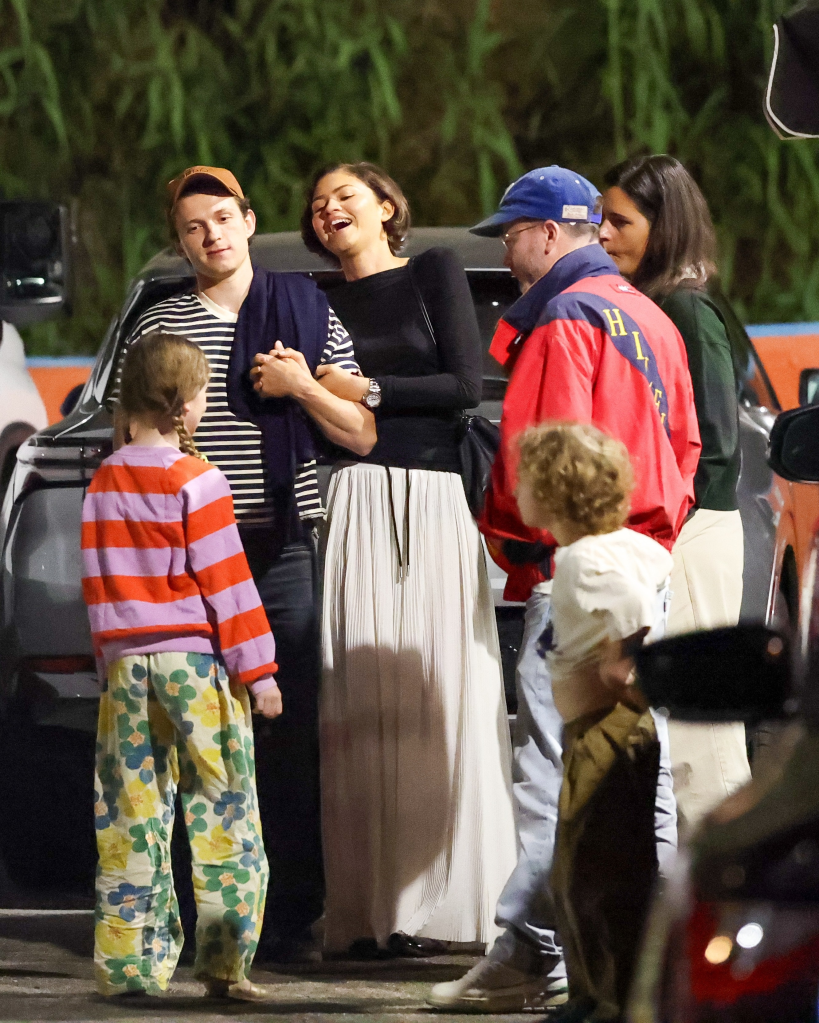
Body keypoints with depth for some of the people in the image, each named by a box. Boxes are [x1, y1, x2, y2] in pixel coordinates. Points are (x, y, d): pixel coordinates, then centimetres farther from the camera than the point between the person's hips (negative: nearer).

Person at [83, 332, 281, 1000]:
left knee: (131, 811, 5)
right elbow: (224, 581, -9)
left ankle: (130, 962, 4)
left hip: (126, 663, 5)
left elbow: (97, 585, 14)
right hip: (196, 657, -5)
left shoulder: (103, 484, 8)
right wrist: (256, 669, -6)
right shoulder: (196, 481, -8)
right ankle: (225, 960, -4)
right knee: (222, 813, -1)